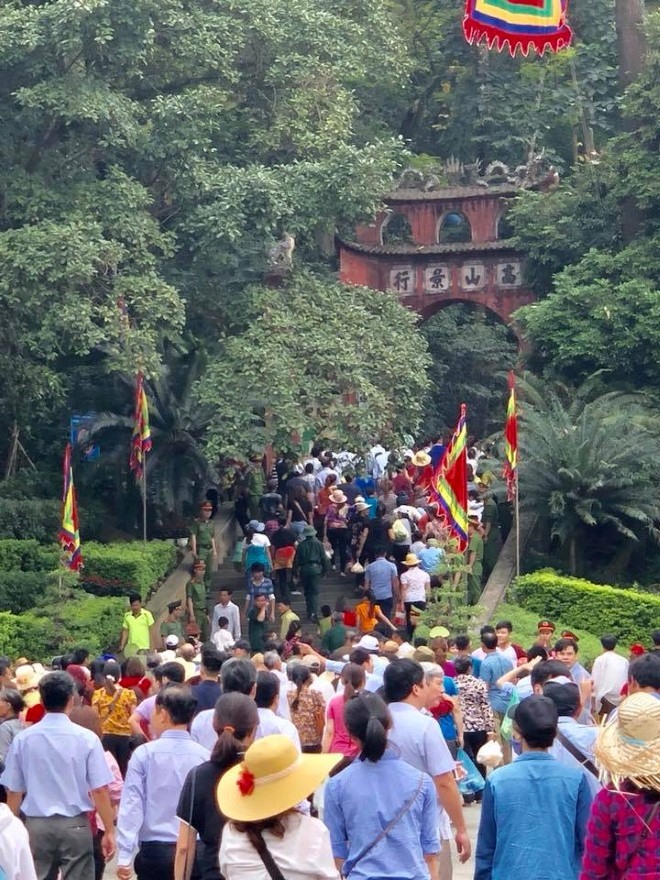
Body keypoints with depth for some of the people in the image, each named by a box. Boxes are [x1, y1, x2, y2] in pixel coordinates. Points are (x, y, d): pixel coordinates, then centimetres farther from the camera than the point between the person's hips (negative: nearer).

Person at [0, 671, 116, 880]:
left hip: (36, 825, 2)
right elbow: (100, 791, -8)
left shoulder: (23, 739, -2)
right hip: (75, 825, -2)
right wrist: (109, 831, 1)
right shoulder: (86, 738, -8)